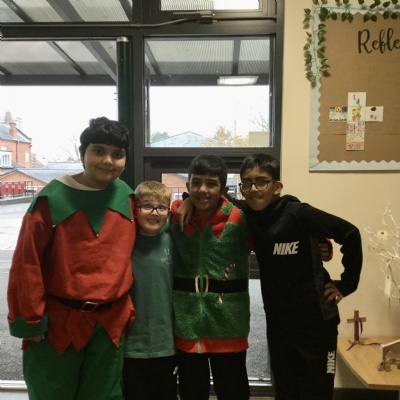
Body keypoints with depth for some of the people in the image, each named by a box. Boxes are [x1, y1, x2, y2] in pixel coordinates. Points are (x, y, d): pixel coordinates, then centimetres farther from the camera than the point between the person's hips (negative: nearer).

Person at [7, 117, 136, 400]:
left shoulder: (127, 198, 1)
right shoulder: (53, 198, -11)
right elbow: (27, 263, -9)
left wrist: (127, 309, 9)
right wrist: (30, 319, -8)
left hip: (111, 323, 4)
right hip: (58, 322, -3)